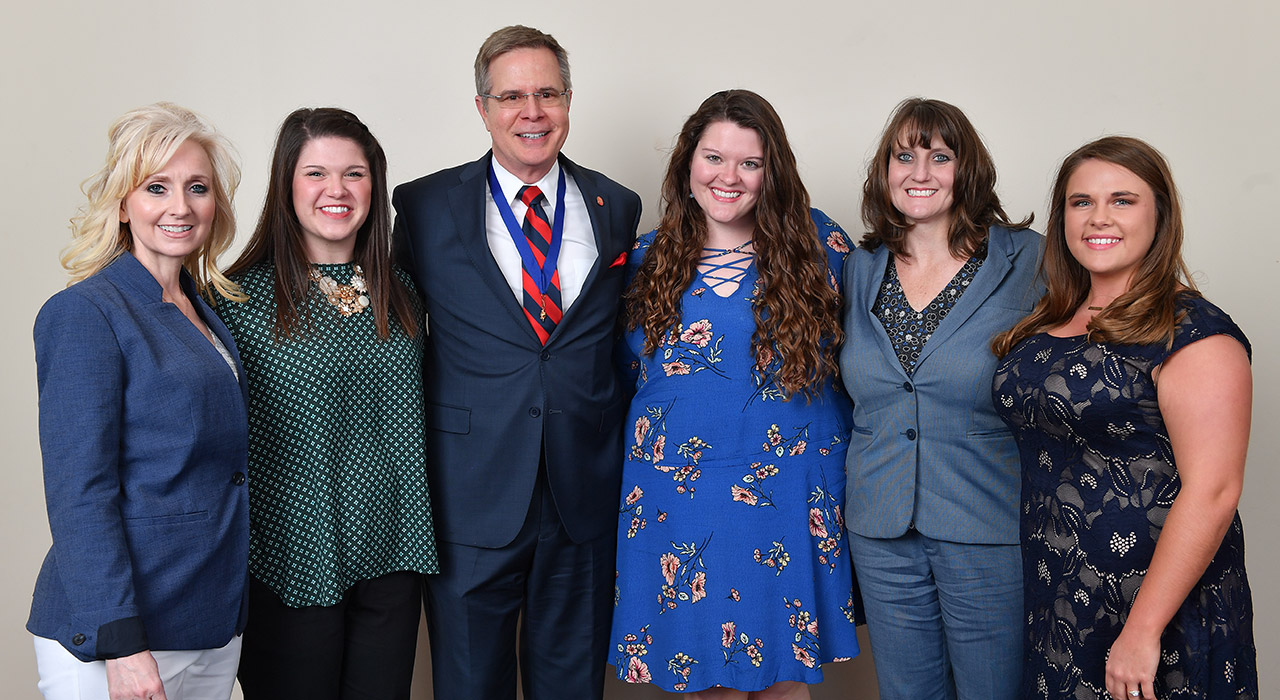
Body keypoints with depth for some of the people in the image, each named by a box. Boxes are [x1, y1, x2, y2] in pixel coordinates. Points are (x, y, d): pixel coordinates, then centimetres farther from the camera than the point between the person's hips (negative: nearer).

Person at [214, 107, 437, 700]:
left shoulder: (399, 294, 7)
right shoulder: (242, 298, -8)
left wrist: (419, 544, 10)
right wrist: (234, 558, -7)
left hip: (390, 560, 4)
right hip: (291, 561, -4)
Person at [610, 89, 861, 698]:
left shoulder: (816, 245, -1)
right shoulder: (649, 259, 4)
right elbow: (627, 372, 14)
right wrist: (650, 447, 8)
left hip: (789, 496, 0)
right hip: (678, 496, 1)